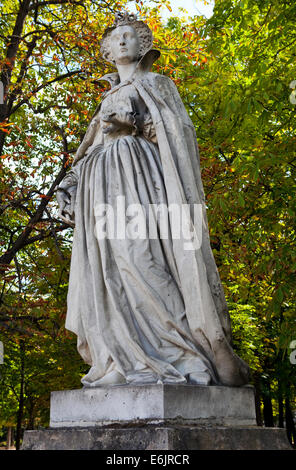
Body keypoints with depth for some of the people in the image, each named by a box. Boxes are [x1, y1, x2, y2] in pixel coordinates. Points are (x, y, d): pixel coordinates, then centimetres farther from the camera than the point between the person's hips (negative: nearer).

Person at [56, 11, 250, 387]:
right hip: (103, 183, 7)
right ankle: (125, 361, -8)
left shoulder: (154, 84, 14)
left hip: (138, 173, -6)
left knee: (140, 254, -21)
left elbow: (177, 130, 0)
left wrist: (132, 127, -12)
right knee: (107, 267, -5)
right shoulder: (108, 98, 31)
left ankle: (184, 354, -20)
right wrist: (70, 189, 13)